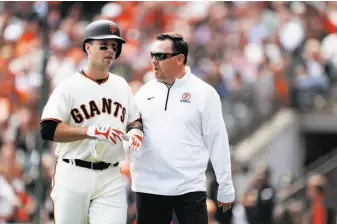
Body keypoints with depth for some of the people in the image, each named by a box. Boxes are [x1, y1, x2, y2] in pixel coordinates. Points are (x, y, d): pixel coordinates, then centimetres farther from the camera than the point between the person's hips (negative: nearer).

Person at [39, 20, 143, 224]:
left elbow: (135, 120, 23)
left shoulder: (121, 85, 12)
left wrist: (135, 130, -2)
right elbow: (48, 130, -14)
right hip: (74, 176, -3)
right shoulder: (69, 87, -5)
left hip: (111, 178, 3)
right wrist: (91, 131, -23)